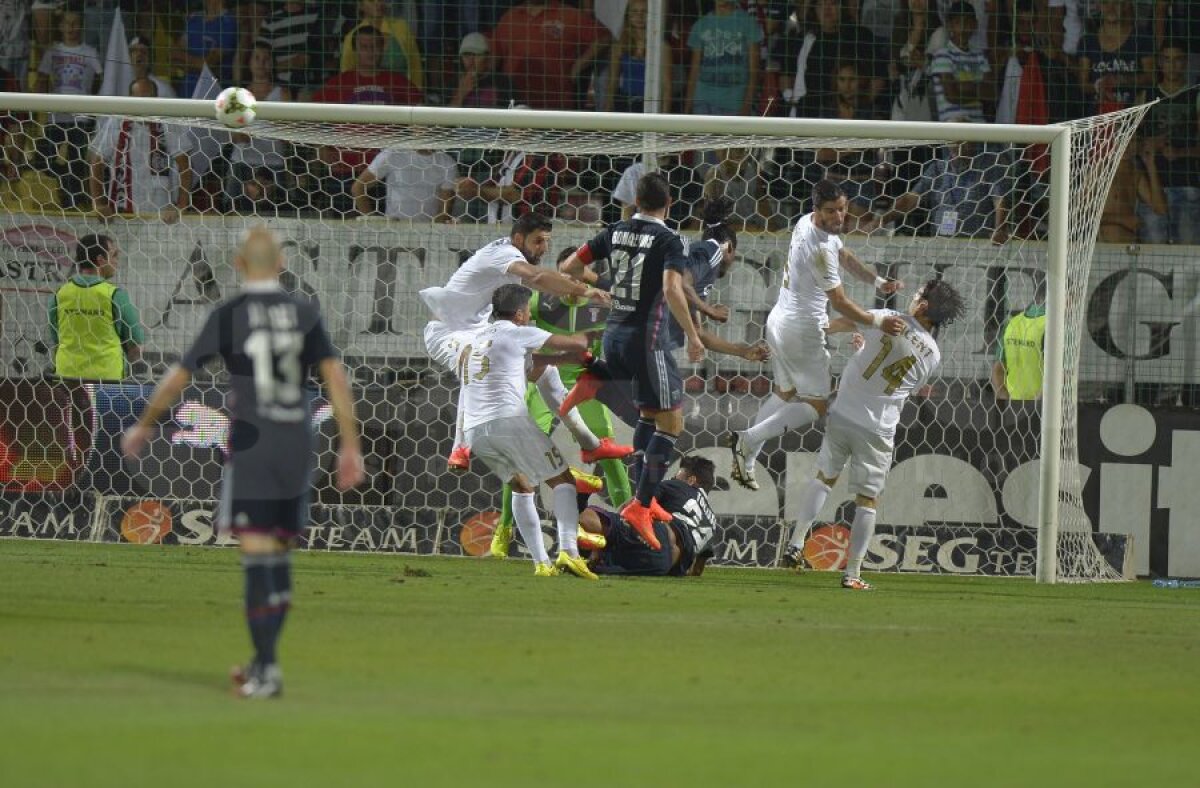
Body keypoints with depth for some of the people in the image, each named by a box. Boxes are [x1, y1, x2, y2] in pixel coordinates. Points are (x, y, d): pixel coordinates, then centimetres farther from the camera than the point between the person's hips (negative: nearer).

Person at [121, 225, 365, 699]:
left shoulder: (227, 316, -2)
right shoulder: (306, 315, 5)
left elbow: (178, 378, 3)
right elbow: (335, 377, 0)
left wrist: (143, 427, 17)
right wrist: (350, 446, 3)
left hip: (251, 445, -4)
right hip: (299, 447, 4)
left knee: (258, 558, -6)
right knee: (279, 557, 13)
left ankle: (267, 671, -12)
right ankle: (263, 662, 21)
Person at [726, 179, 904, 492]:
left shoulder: (807, 222, 2)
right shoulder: (819, 247, -27)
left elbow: (844, 255, 18)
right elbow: (840, 301, -24)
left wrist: (877, 281, 13)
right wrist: (876, 321, -27)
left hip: (779, 321, 10)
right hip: (802, 329, -10)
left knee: (785, 394, 23)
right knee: (816, 405, 1)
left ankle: (746, 460, 21)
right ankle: (748, 440, -5)